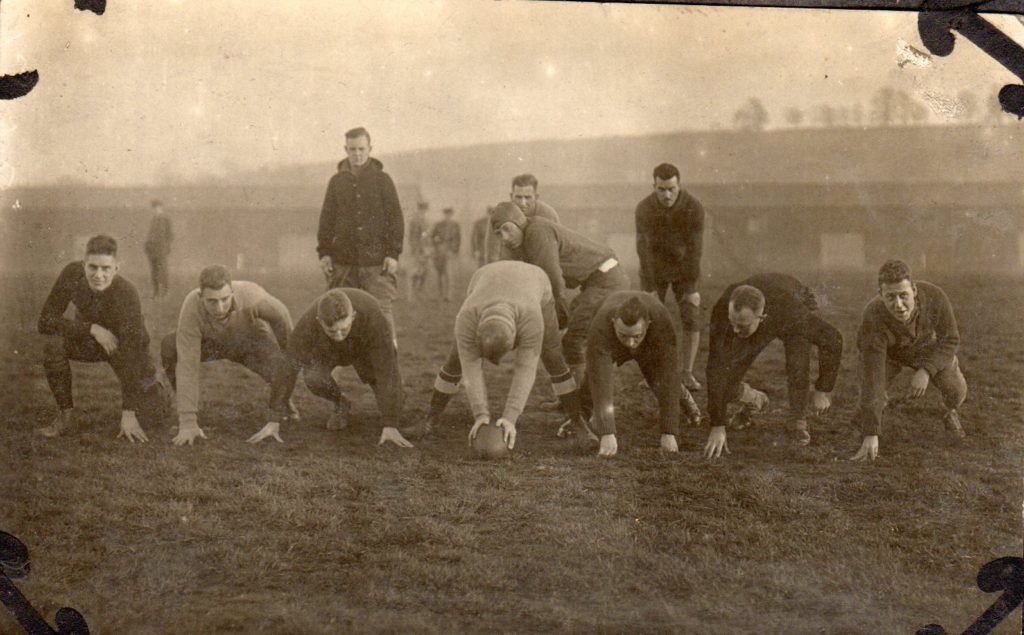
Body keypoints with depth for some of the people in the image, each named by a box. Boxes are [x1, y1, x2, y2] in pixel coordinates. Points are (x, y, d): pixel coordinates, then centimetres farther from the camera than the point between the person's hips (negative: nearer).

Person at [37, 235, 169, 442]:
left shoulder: (127, 294, -34)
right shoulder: (72, 275, -26)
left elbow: (130, 356, -33)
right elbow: (45, 320, -23)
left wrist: (128, 413, -33)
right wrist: (92, 328, -35)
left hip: (126, 345, -2)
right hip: (89, 339, 2)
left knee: (151, 409, -12)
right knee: (53, 345, -30)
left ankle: (154, 387, 25)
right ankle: (66, 413, -10)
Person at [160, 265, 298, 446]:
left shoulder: (251, 296, -41)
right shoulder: (191, 308, -39)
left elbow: (280, 314, -17)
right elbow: (187, 367, -39)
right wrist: (187, 423, -43)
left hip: (251, 341, 0)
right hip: (212, 342, 0)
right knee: (169, 346, -29)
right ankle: (187, 412, -8)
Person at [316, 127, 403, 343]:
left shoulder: (382, 179, 3)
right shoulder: (337, 181, 10)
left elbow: (395, 218, 2)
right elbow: (326, 219, 12)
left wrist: (393, 253, -5)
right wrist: (324, 252, 4)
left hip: (376, 261, -3)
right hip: (343, 262, 3)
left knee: (382, 310, -7)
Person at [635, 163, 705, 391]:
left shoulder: (694, 208, -26)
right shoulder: (644, 209, -24)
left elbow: (694, 250, -23)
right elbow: (644, 249, -23)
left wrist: (693, 289, -22)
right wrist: (650, 290, -25)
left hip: (684, 268, 0)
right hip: (654, 269, 0)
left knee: (691, 319, -7)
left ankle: (687, 374, 4)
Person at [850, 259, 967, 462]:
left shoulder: (934, 296, -37)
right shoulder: (873, 318, -42)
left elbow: (950, 339, -18)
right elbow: (872, 379, -42)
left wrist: (926, 370, -34)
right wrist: (870, 435, -45)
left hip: (929, 348, 1)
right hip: (889, 352, -1)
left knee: (956, 390, -17)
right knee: (868, 385, -24)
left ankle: (952, 415, 22)